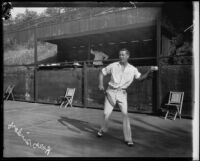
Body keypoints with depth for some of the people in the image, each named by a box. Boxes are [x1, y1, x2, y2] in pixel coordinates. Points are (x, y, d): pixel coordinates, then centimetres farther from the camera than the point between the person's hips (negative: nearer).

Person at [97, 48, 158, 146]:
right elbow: (102, 73, 5)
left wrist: (149, 71, -17)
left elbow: (140, 78, -2)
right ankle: (103, 130, 31)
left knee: (125, 114, -10)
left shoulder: (132, 69, 1)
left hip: (122, 93, 0)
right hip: (111, 92, 0)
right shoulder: (113, 66, -2)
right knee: (106, 113, 1)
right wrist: (101, 84, -7)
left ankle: (128, 138, 2)